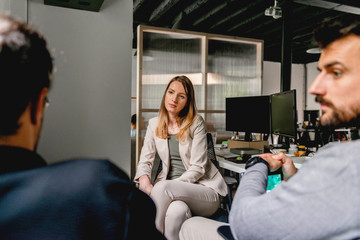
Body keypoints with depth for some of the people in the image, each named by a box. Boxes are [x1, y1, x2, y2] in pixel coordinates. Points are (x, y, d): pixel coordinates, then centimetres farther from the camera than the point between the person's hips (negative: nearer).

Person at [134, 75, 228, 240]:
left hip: (203, 188, -2)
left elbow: (197, 168, -9)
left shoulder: (196, 123, -5)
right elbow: (145, 160, 6)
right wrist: (144, 179, -16)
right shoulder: (154, 124, 8)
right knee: (176, 210, -35)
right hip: (170, 192, 2)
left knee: (164, 187, -33)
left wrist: (170, 186, -20)